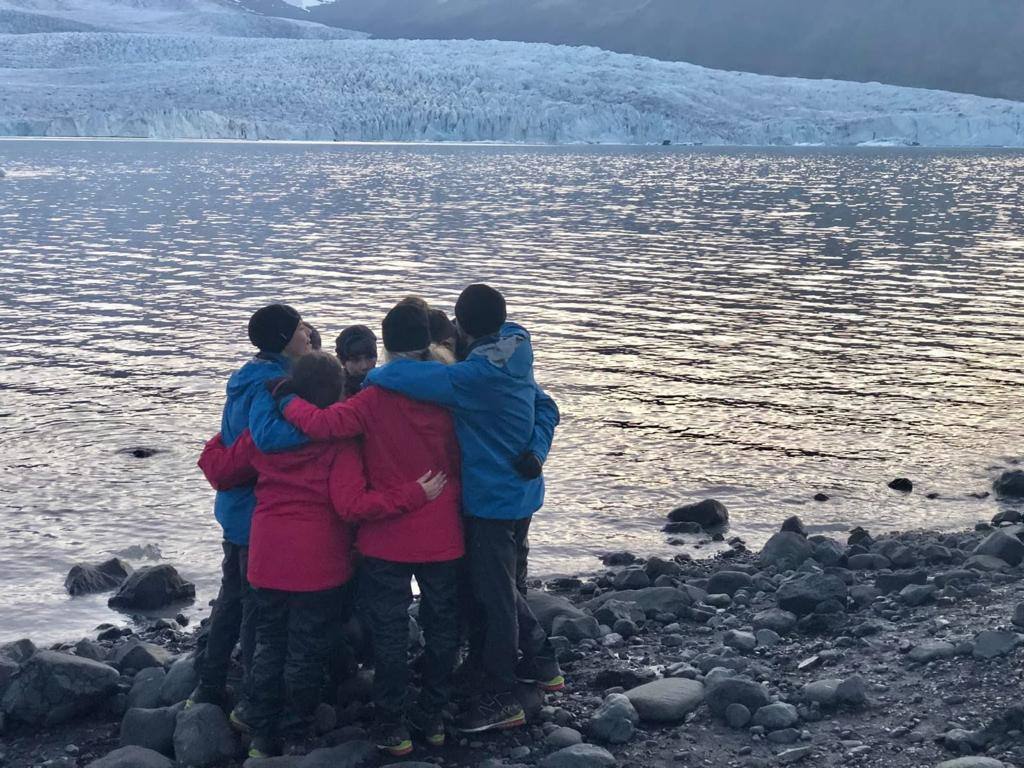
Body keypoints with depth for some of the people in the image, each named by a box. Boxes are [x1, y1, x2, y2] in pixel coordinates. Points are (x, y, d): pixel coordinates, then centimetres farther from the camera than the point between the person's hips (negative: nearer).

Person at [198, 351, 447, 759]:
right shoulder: (339, 442, -16)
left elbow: (218, 470, 9)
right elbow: (352, 506, -25)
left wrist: (217, 443, 30)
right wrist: (415, 494, -23)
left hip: (267, 561, 5)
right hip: (317, 565, -4)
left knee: (269, 647, 17)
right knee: (306, 652, 9)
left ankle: (263, 739, 23)